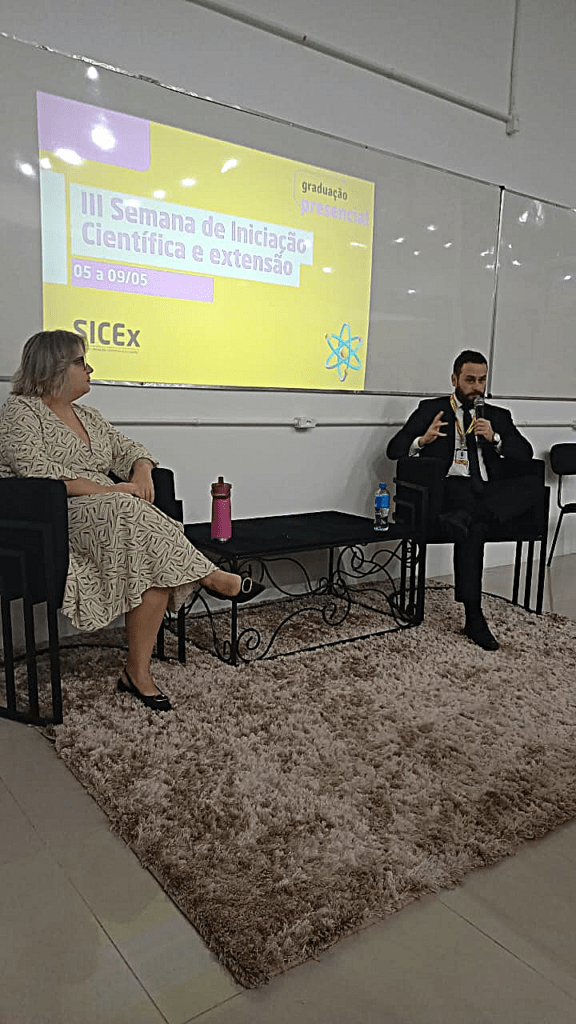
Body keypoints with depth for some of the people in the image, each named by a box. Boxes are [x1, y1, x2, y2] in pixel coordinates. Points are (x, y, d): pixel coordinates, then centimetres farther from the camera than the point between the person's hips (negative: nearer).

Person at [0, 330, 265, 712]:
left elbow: (130, 449, 22)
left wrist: (142, 473, -4)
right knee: (129, 511, -36)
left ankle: (138, 672, -20)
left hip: (113, 517, 6)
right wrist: (109, 491, -20)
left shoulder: (87, 416, 24)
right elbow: (36, 472, -14)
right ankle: (211, 577, -23)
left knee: (157, 561, -26)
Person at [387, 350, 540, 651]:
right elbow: (394, 450, 7)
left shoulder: (498, 416, 23)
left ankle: (465, 516, -42)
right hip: (450, 487, -3)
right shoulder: (431, 409, 15)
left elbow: (525, 454, 11)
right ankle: (474, 618, -32)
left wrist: (494, 438, -7)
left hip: (490, 490, 4)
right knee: (474, 527, -35)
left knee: (530, 482, -28)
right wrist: (423, 440, -15)